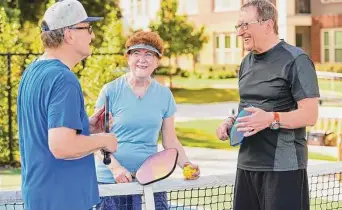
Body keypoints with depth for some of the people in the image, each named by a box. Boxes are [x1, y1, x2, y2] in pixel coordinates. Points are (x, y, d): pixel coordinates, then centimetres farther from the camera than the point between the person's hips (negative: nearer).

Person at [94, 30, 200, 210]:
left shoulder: (164, 94, 7)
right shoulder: (111, 91, -3)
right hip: (111, 180, -3)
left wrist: (186, 164, -5)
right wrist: (115, 168, -17)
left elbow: (170, 141, 11)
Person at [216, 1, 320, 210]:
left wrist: (271, 119, -28)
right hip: (246, 164, 8)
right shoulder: (247, 62, 15)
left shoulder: (296, 60, -10)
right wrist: (231, 121, 6)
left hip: (283, 168, -8)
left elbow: (310, 115, -15)